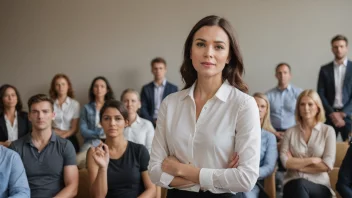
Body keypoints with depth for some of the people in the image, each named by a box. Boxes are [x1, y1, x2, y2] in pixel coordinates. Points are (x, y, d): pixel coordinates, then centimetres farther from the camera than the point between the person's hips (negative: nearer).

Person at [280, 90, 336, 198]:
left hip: (319, 185, -1)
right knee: (298, 185, -36)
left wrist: (296, 164, -2)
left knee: (301, 184, -36)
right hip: (293, 184, 1)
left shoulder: (328, 131, 5)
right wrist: (312, 160, -8)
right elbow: (285, 162, -3)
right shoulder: (290, 132, 9)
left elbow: (327, 165, -4)